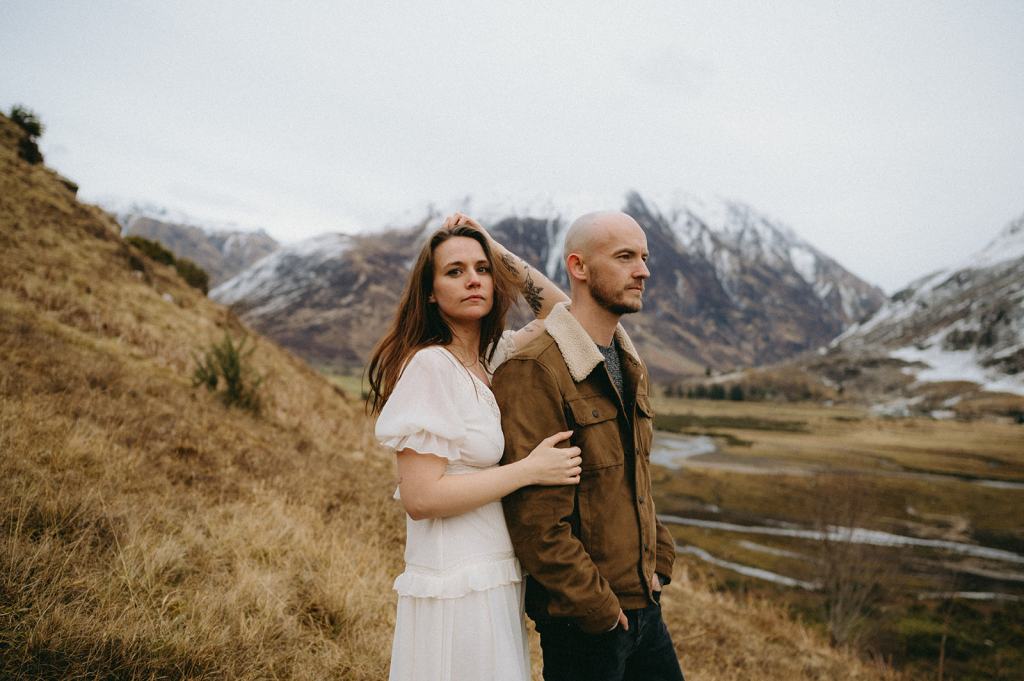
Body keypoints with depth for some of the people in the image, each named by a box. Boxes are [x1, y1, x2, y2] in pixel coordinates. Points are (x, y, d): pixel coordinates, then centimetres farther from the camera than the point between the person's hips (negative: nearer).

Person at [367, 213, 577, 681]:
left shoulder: (491, 357, 5)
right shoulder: (430, 365, -18)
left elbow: (558, 306, 15)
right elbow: (419, 496, -22)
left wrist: (494, 249, 4)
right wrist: (530, 470, -19)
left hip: (498, 579, 8)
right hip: (457, 588, -8)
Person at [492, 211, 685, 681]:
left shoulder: (630, 366, 9)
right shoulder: (533, 372, -21)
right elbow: (535, 517, -22)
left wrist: (658, 560, 10)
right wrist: (598, 607, -15)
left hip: (643, 602, 8)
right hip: (582, 620, -8)